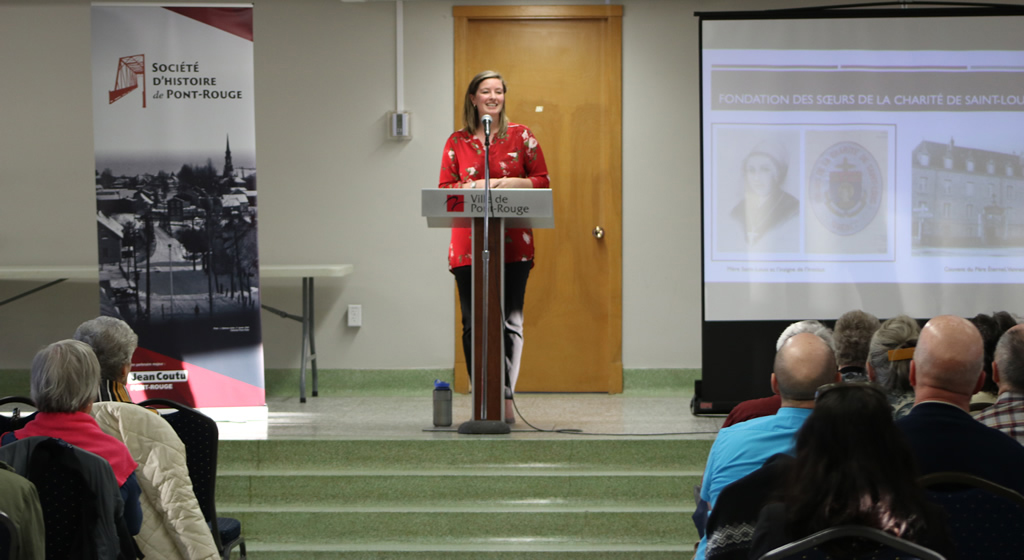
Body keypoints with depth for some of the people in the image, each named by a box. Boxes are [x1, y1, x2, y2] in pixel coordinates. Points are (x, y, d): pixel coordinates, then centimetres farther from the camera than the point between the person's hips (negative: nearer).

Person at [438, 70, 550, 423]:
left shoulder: (520, 136, 7)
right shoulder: (457, 141, 9)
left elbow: (542, 181, 7)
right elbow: (444, 189, 8)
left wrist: (512, 183, -10)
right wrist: (473, 187, -10)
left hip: (513, 244, -1)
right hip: (469, 245, 1)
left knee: (510, 321, -5)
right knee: (474, 324, 2)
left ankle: (505, 399, -1)